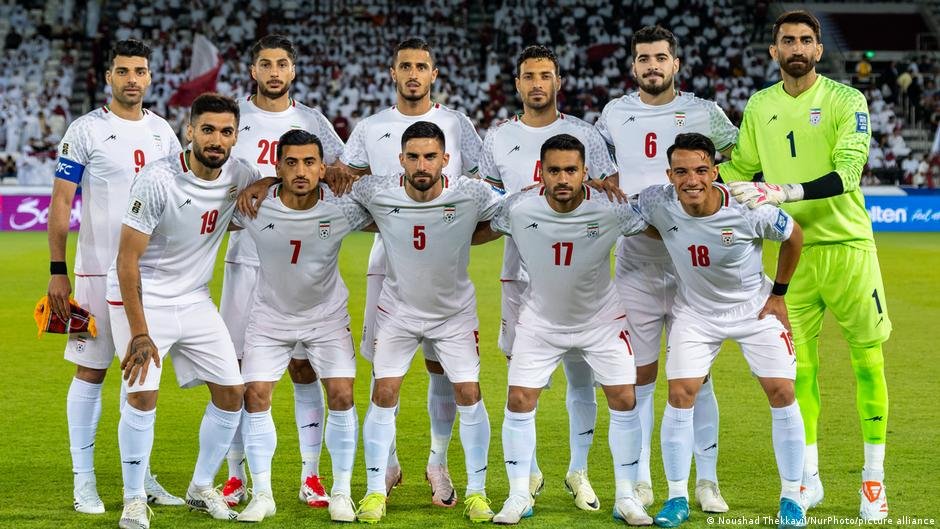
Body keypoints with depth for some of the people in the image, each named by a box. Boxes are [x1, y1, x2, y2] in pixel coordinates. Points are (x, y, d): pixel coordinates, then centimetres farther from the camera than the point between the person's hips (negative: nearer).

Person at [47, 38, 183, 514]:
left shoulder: (162, 132, 9)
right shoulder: (86, 130, -5)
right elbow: (61, 202, -6)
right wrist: (57, 271, -11)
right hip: (99, 270, -4)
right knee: (91, 370, 0)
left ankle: (141, 476, 17)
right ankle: (83, 481, 6)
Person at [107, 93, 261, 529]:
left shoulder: (238, 176, -7)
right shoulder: (158, 181, -24)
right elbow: (127, 259, -21)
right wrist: (139, 333, -24)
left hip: (194, 301, 6)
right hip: (141, 298, -6)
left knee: (231, 393, 4)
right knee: (142, 396, -15)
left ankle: (201, 488, 21)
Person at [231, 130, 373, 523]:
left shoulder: (342, 208, -21)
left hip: (327, 316, 0)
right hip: (270, 315, 0)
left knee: (342, 395, -9)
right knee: (255, 397, -6)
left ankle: (341, 493, 6)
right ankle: (262, 494, 7)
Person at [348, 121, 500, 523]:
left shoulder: (471, 195, -22)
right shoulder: (376, 193, -20)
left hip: (455, 310, 0)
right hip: (398, 309, 0)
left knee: (468, 393, -4)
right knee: (384, 394, -6)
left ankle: (476, 491, 10)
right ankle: (375, 490, 7)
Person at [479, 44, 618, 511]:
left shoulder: (585, 135, 5)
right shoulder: (499, 138, 10)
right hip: (521, 271, 1)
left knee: (580, 372, 0)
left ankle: (578, 471, 12)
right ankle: (529, 472, 16)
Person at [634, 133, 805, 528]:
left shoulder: (748, 209, -28)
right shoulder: (658, 203, -25)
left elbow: (793, 236, -8)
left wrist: (778, 294, -3)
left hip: (755, 307, -1)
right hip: (695, 311, 1)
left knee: (782, 393, -6)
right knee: (680, 394, -9)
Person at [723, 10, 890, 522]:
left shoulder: (846, 101, -6)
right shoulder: (759, 106, 7)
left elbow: (846, 174, -19)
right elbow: (741, 170, 18)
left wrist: (785, 192, -29)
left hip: (848, 244, -3)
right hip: (792, 249, 3)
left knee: (867, 360, 1)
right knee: (799, 363, 5)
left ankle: (873, 479, 9)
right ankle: (808, 477, 15)